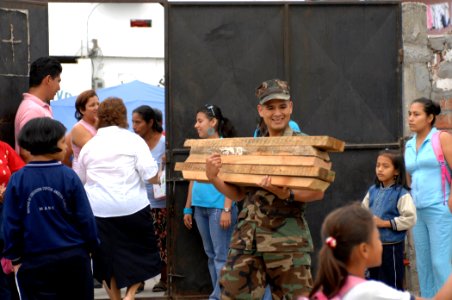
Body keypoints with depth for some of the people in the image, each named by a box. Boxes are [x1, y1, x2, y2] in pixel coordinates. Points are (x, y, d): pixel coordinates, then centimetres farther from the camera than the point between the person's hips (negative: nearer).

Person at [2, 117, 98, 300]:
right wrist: (91, 246, 11)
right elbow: (85, 217, -5)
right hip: (73, 257, 1)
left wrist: (14, 257, 8)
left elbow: (11, 223, -3)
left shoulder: (17, 180, -7)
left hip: (35, 261, 0)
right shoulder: (69, 176, -8)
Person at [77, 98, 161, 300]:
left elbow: (80, 180, 19)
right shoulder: (133, 140, -3)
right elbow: (151, 175, -11)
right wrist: (156, 179, 10)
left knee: (107, 259, 12)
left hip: (98, 211, 3)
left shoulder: (88, 146, 7)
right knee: (141, 253, 13)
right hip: (132, 208, -2)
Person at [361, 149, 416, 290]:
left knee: (393, 285, 2)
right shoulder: (373, 191, 6)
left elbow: (410, 218, -20)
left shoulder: (401, 193, -13)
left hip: (392, 246, -6)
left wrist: (385, 223, -19)